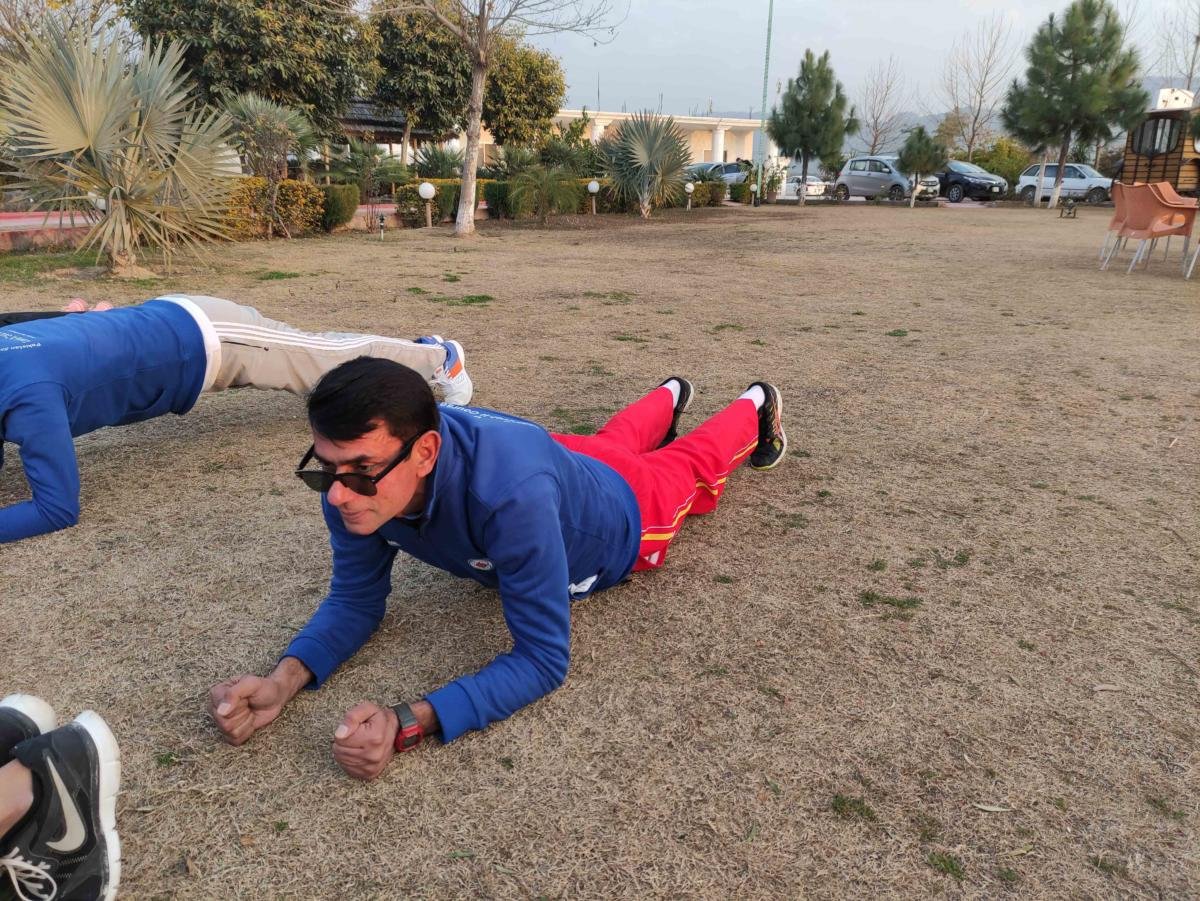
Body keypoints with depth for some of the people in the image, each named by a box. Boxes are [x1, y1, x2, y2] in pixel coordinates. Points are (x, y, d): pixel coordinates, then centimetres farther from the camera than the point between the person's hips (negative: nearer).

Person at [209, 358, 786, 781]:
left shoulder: (510, 491, -54)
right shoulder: (353, 479, -35)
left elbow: (544, 660, -46)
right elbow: (357, 599, -22)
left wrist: (409, 723, -58)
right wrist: (285, 679, -40)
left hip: (625, 516, -4)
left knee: (694, 463, 31)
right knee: (610, 441, 39)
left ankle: (756, 406, 65)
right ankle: (669, 398, 73)